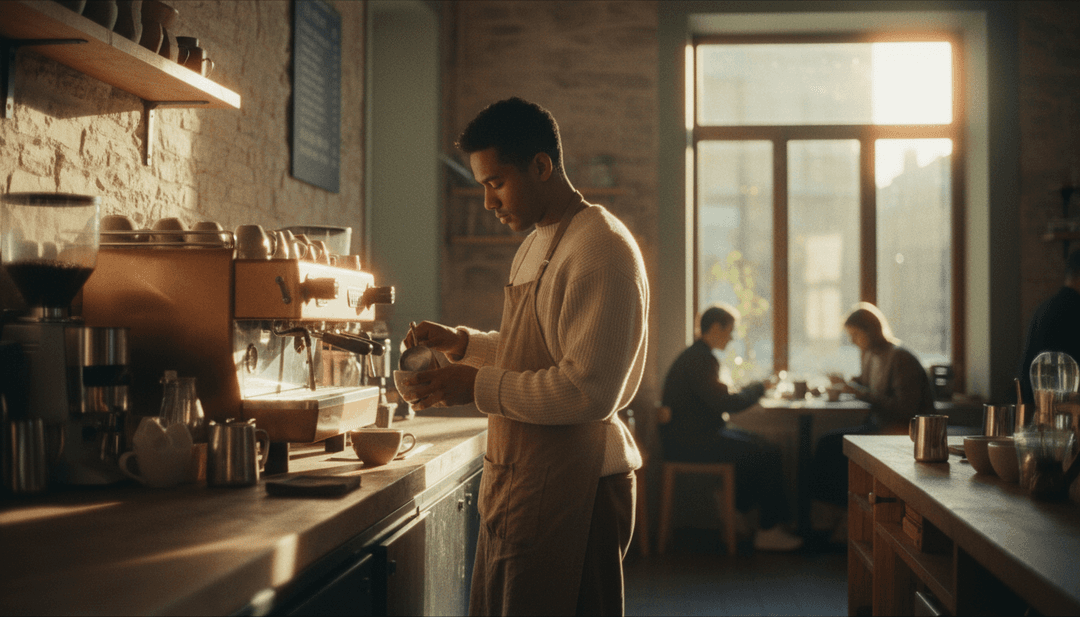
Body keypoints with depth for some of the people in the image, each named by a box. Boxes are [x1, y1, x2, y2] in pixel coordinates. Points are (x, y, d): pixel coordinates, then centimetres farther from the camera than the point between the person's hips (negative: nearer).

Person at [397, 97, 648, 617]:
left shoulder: (601, 249, -17)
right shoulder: (535, 247, 16)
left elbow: (591, 391, -24)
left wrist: (478, 387, -19)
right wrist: (459, 342, 11)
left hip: (571, 488, -10)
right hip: (518, 478, 10)